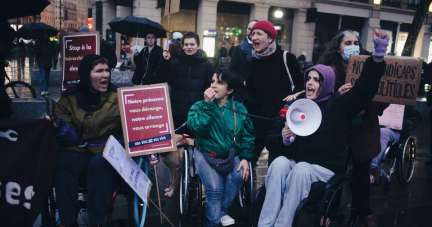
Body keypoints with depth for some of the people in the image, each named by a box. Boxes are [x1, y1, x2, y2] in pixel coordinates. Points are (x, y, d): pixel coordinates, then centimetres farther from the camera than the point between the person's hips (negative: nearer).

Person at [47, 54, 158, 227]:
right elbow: (70, 138, 0)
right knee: (63, 163, -29)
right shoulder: (69, 99, 6)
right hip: (78, 150, 2)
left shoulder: (118, 96, 2)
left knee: (99, 165, -34)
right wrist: (59, 128, -22)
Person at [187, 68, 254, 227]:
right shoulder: (199, 106, 1)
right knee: (214, 187, -24)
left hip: (231, 155, 2)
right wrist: (207, 104, -20)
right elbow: (194, 127, -18)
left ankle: (223, 211, -1)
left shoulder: (239, 109, 5)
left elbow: (247, 136, 6)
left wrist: (245, 158, -7)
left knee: (238, 176, -26)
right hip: (206, 154, -2)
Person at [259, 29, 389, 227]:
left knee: (300, 169, -34)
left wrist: (379, 54, -25)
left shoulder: (338, 105, 4)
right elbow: (271, 136, 11)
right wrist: (284, 138, -13)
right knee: (279, 163, -31)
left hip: (325, 169, -2)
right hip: (294, 163, 2)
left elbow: (366, 87, -11)